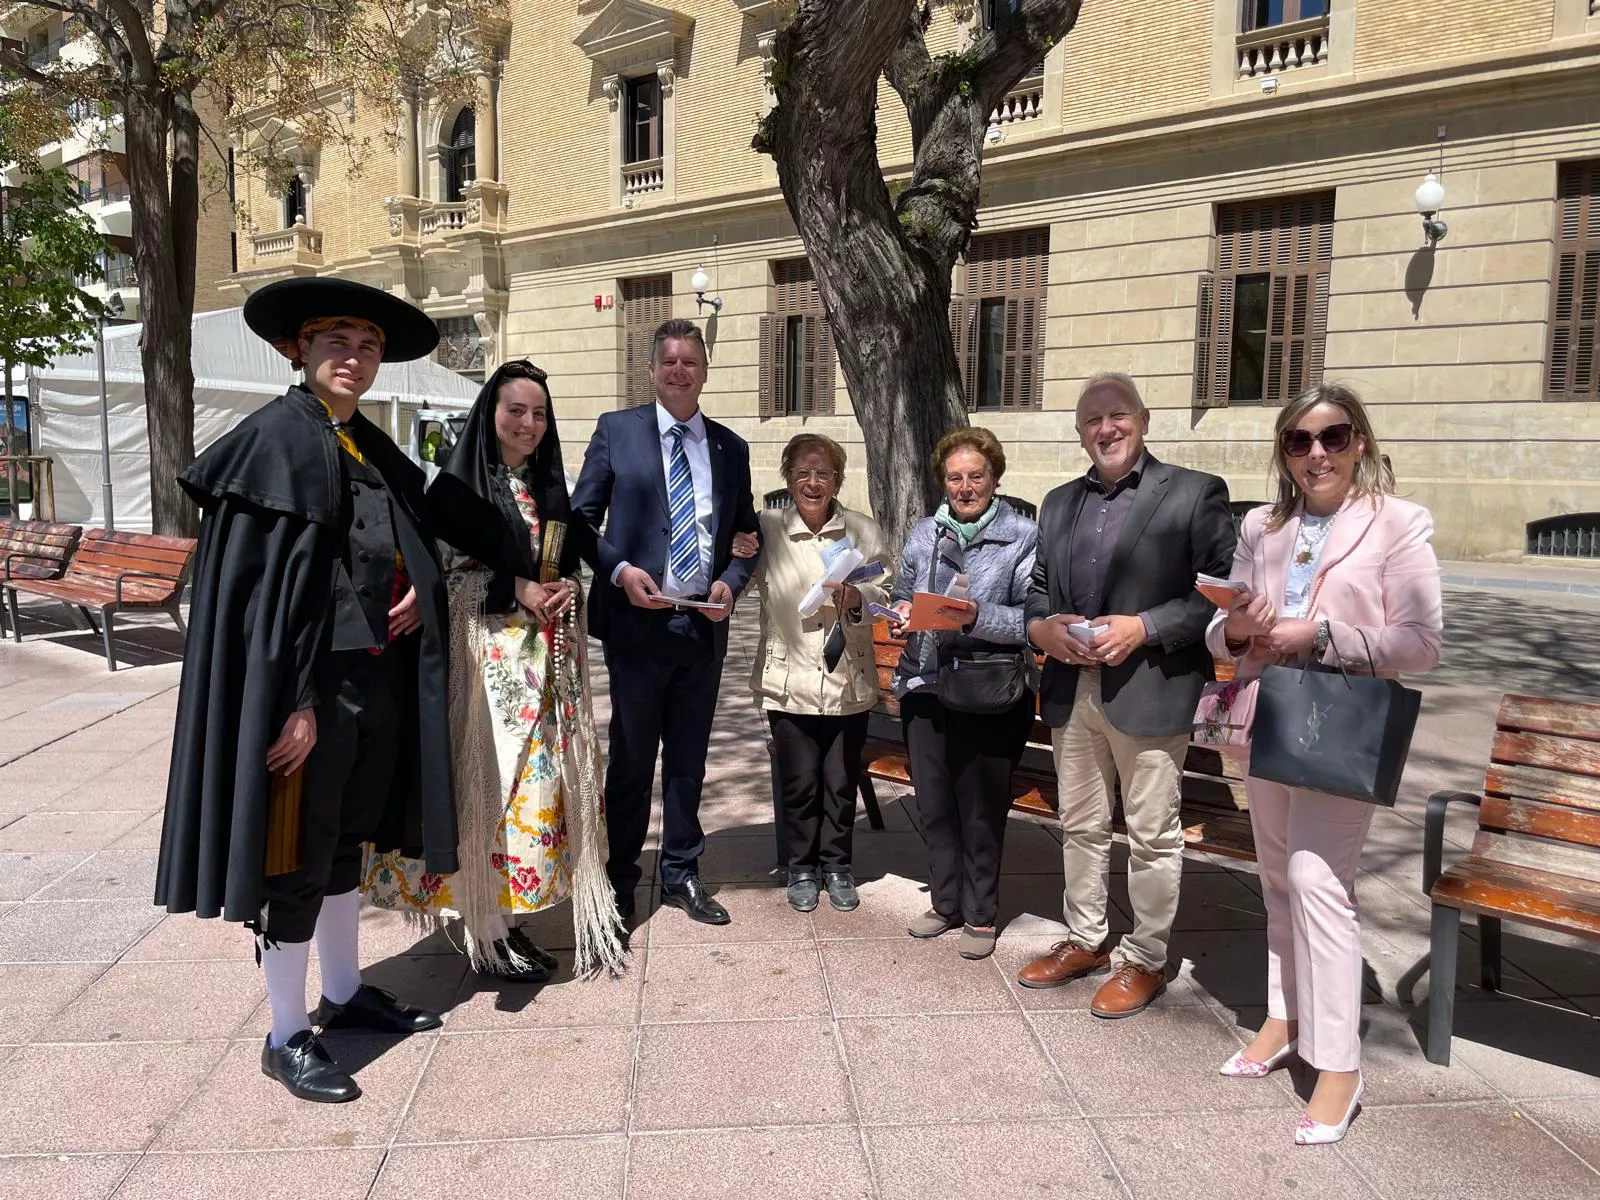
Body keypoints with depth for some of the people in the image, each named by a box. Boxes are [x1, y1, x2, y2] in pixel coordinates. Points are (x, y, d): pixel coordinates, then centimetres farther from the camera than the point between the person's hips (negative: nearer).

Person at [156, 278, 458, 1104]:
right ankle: (286, 1037, 18)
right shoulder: (275, 439, -12)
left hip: (376, 676, 8)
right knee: (297, 855, 3)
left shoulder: (374, 448, 12)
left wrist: (421, 588, -1)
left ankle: (344, 993, 34)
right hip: (307, 682, -8)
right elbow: (262, 585, -18)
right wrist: (296, 702, -22)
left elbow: (416, 542, 22)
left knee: (347, 840, 18)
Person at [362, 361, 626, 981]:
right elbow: (440, 571, -13)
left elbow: (572, 559, 16)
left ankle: (512, 917, 20)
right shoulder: (458, 485, -4)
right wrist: (518, 591, -17)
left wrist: (567, 588, -5)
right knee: (490, 778, -3)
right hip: (488, 648, -6)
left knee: (542, 777, 7)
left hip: (549, 651, 6)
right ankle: (486, 933, 9)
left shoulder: (550, 487, 13)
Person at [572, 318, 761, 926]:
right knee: (630, 760, 8)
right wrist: (620, 570, -14)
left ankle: (681, 875, 28)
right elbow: (581, 518, 1)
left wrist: (731, 582, -4)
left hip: (704, 625, 3)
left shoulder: (731, 447, 9)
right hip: (637, 622, -3)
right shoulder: (616, 430, 1)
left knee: (688, 760, 14)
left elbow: (746, 533, 15)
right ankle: (620, 880, 24)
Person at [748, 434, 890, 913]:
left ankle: (836, 865, 33)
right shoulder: (767, 528, -3)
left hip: (848, 680, 1)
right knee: (798, 782, 9)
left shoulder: (863, 530, -1)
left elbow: (883, 596, -3)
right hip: (790, 679, -1)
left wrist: (857, 597, -23)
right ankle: (802, 867, 30)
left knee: (842, 781, 13)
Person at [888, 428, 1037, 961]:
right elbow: (902, 594, 16)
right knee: (933, 803, 12)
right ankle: (945, 901, 32)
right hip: (925, 685, 4)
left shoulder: (1024, 537, -4)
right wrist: (904, 611, -5)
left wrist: (979, 616, -24)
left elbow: (1033, 618, -11)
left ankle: (980, 914, 24)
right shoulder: (924, 533, 10)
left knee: (981, 808, 6)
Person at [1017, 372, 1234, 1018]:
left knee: (1152, 835, 6)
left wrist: (1143, 629, -19)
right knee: (1081, 826, 17)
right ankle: (1085, 940, 33)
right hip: (1072, 690, 6)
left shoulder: (1194, 492, -4)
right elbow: (1038, 587, 19)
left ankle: (1144, 959, 23)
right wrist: (1042, 626, -3)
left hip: (1148, 691, -5)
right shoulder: (1059, 502, 14)